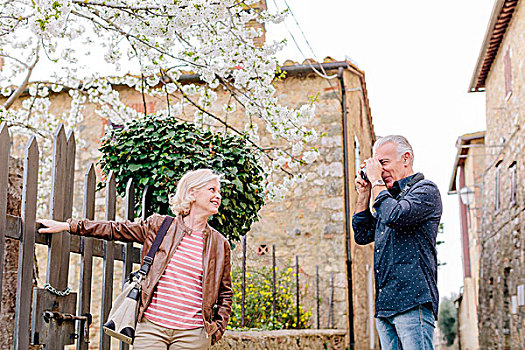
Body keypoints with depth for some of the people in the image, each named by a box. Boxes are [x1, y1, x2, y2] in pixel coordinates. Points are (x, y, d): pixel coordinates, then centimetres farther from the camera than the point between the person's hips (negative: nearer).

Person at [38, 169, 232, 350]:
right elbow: (115, 230, 12)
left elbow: (225, 293, 17)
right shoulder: (158, 225, 6)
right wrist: (66, 225, 12)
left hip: (192, 334, 1)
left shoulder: (220, 244, 8)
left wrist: (218, 328, 7)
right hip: (151, 327, 0)